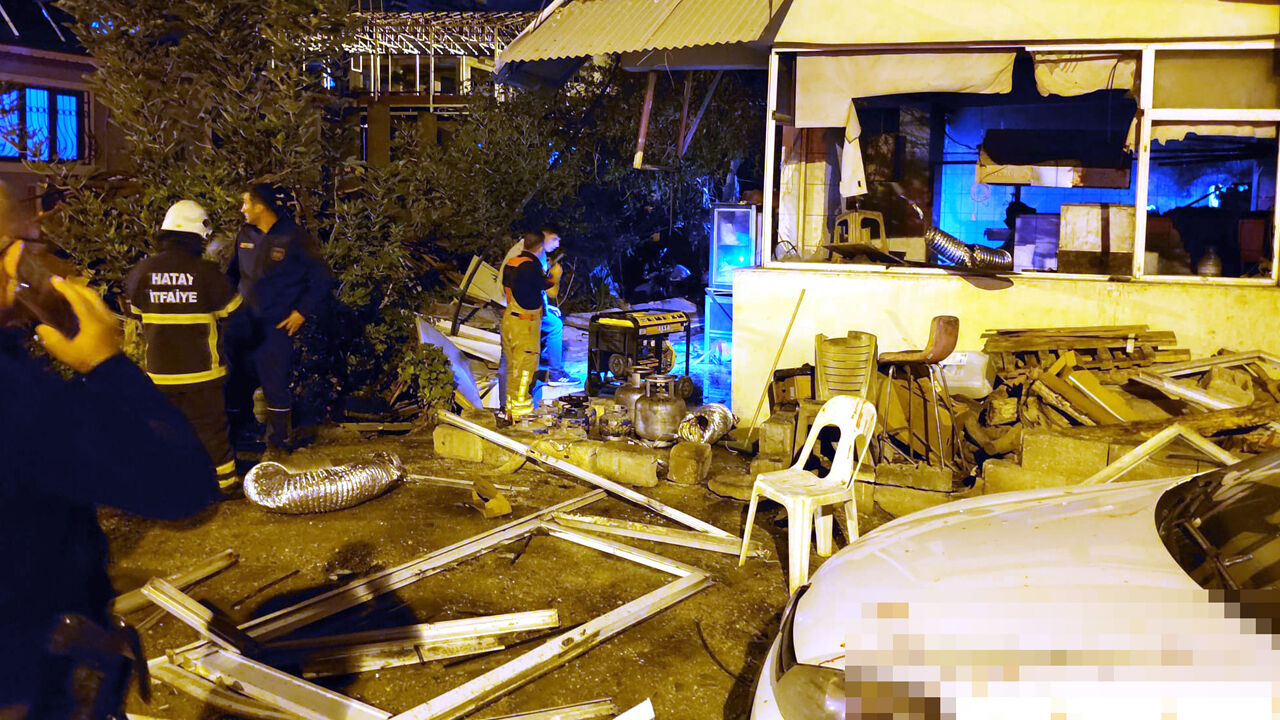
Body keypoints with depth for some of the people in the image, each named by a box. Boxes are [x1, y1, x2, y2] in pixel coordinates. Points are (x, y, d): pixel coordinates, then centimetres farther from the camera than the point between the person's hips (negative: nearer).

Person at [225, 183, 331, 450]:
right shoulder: (245, 235, 8)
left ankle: (280, 441, 15)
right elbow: (233, 273, 23)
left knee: (275, 384, -1)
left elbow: (320, 279, -5)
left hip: (277, 325, -5)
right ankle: (236, 431, 30)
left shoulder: (295, 238, -8)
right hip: (244, 323, 5)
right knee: (236, 381, 12)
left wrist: (302, 312, -9)